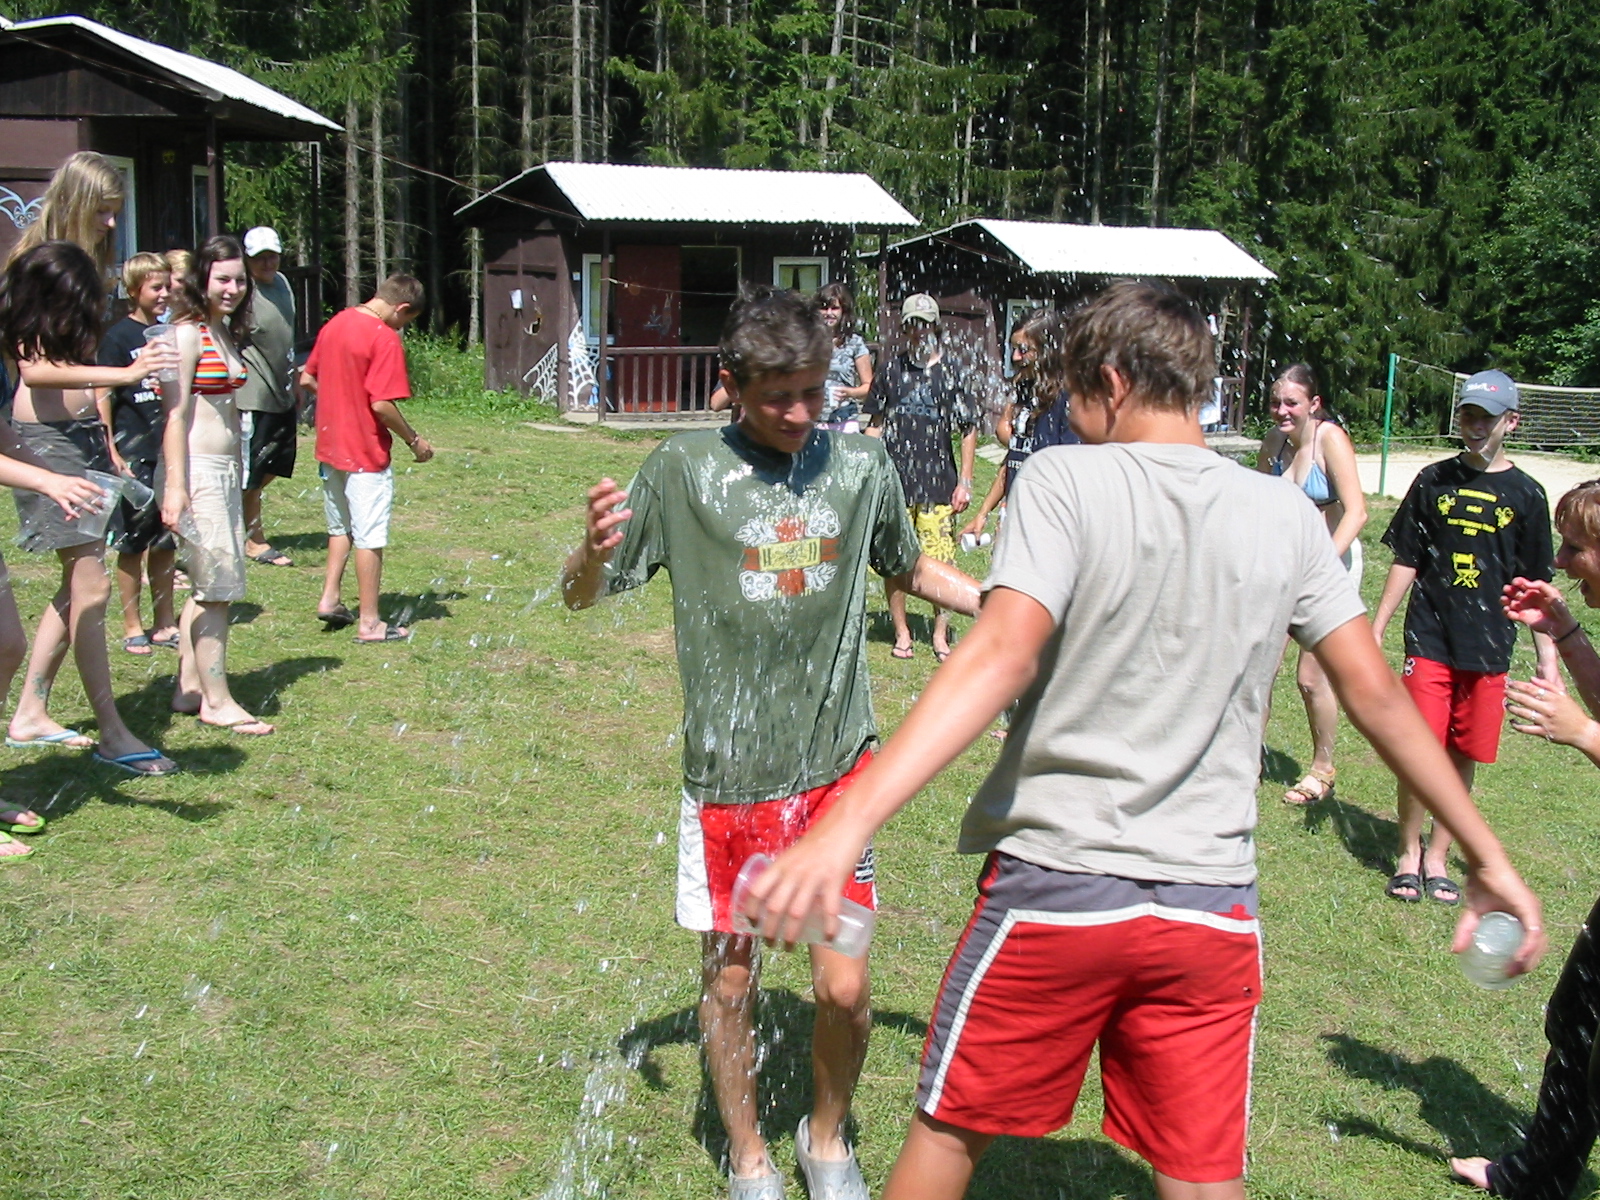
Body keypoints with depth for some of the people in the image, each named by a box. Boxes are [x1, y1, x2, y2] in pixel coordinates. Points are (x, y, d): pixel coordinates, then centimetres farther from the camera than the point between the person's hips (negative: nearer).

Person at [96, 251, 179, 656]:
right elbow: (102, 397, -9)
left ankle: (165, 623, 20)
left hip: (169, 452, 5)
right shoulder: (118, 337, -6)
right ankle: (132, 627, 11)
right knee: (133, 543, 2)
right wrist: (112, 452, -16)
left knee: (166, 542, 10)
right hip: (134, 453, -5)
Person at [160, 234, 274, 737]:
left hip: (225, 470, 9)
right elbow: (176, 413, -17)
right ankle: (216, 701, 3)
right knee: (217, 586, -5)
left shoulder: (225, 334, 15)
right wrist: (175, 486, -23)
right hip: (198, 470, -9)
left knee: (210, 587, 12)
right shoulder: (188, 334, -11)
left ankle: (189, 688, 21)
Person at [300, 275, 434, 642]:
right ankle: (369, 622, 6)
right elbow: (382, 404, -22)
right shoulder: (385, 338, -17)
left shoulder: (334, 325, 6)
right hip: (366, 452, -8)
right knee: (370, 537, 0)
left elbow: (306, 380, 13)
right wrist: (414, 440, -10)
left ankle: (329, 598, 22)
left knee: (340, 526, 23)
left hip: (330, 446, 8)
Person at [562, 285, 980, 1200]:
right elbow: (582, 596, -3)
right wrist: (595, 549, -25)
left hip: (838, 768, 1)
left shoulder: (861, 464, -1)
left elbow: (910, 568, 18)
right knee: (731, 981, 11)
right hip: (728, 778, -1)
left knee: (845, 988, -1)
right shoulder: (685, 471, -8)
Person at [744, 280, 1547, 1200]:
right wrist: (1489, 856, 15)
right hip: (1213, 904, 3)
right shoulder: (1287, 517, 3)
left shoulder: (1066, 480, -10)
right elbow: (1376, 694, 5)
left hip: (1055, 885, -3)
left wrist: (848, 824, -32)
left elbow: (1001, 655, -24)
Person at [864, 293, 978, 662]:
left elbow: (968, 431, 3)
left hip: (937, 482, -2)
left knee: (939, 562, -4)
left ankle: (940, 634, 11)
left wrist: (965, 482, -2)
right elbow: (877, 424, 16)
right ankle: (901, 633, 18)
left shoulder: (950, 372, 1)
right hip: (894, 481, 3)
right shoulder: (892, 368, 10)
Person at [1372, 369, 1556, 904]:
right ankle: (1408, 855, 11)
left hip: (1490, 649, 1)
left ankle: (1437, 858, 19)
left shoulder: (1525, 495, 3)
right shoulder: (1434, 481, 4)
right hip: (1429, 639, 0)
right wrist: (1376, 629, 6)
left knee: (1464, 758, 6)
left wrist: (1547, 659, 4)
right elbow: (1406, 562, 9)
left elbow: (1536, 587, 6)